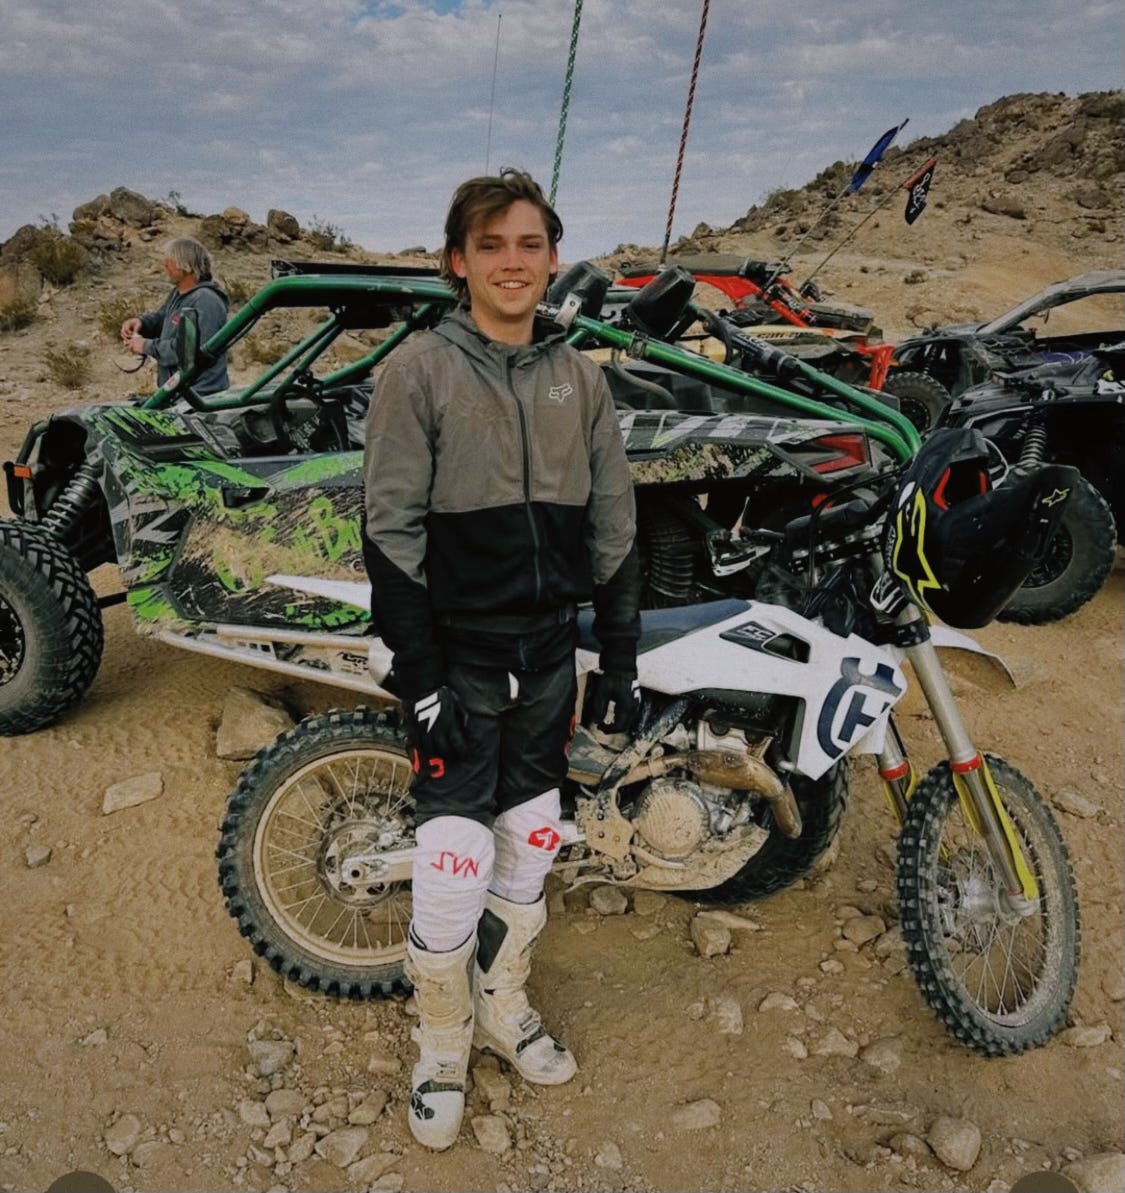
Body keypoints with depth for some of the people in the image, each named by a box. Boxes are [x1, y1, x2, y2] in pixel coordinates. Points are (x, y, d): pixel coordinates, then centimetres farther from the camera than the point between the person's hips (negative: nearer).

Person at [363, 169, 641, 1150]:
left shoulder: (579, 377, 7)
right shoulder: (420, 370, -6)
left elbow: (614, 527, 9)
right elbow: (390, 533, -10)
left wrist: (622, 662, 7)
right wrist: (420, 680, -14)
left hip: (549, 655, 4)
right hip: (457, 658, -4)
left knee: (531, 846, 15)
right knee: (455, 865, -2)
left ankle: (505, 1005, 38)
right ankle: (442, 1044, 24)